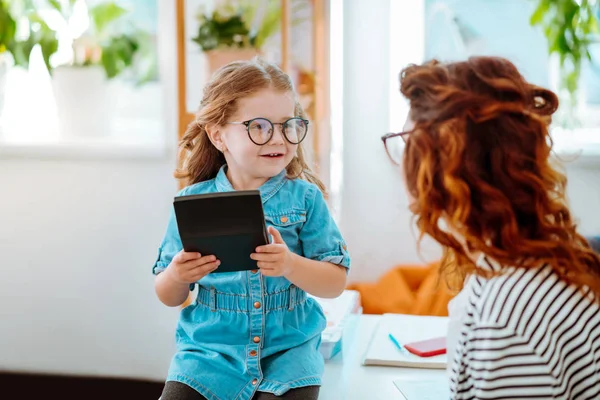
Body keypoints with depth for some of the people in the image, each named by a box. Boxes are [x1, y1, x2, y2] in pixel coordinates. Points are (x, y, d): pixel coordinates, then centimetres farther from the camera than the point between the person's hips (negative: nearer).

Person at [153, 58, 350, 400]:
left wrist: (292, 266, -22)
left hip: (288, 348, -1)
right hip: (210, 349, 1)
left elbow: (336, 282, -4)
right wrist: (177, 276, -16)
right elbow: (169, 297, 7)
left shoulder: (305, 198, -2)